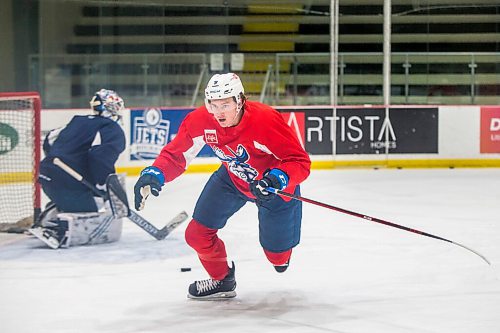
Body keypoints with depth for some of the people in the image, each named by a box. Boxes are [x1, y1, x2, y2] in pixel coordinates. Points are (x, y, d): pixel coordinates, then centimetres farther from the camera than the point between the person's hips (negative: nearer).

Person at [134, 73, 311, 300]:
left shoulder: (266, 121, -37)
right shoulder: (200, 121, -24)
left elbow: (300, 162, -33)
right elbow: (176, 154, -12)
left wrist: (277, 180, -50)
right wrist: (154, 174, -30)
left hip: (275, 185, -4)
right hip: (232, 177, 4)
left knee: (276, 254, 6)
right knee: (198, 233, -5)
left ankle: (280, 254, 46)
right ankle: (222, 280, 22)